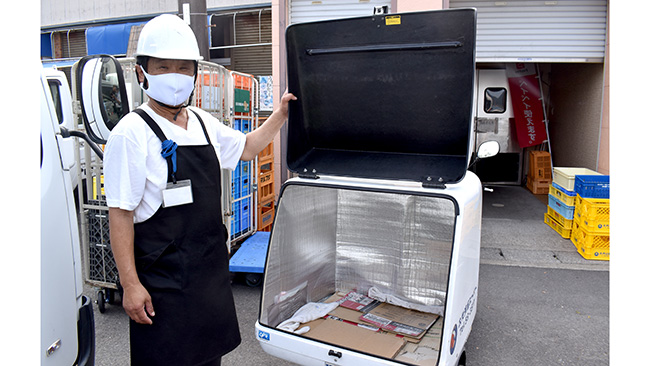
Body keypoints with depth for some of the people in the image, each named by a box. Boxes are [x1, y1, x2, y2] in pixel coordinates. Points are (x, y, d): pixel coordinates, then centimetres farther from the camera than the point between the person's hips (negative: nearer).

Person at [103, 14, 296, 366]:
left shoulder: (204, 123, 6)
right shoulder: (131, 133, -15)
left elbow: (245, 147, 23)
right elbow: (120, 214, -15)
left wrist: (281, 114, 15)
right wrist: (130, 284, -17)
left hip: (211, 267, 7)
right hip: (161, 277, -6)